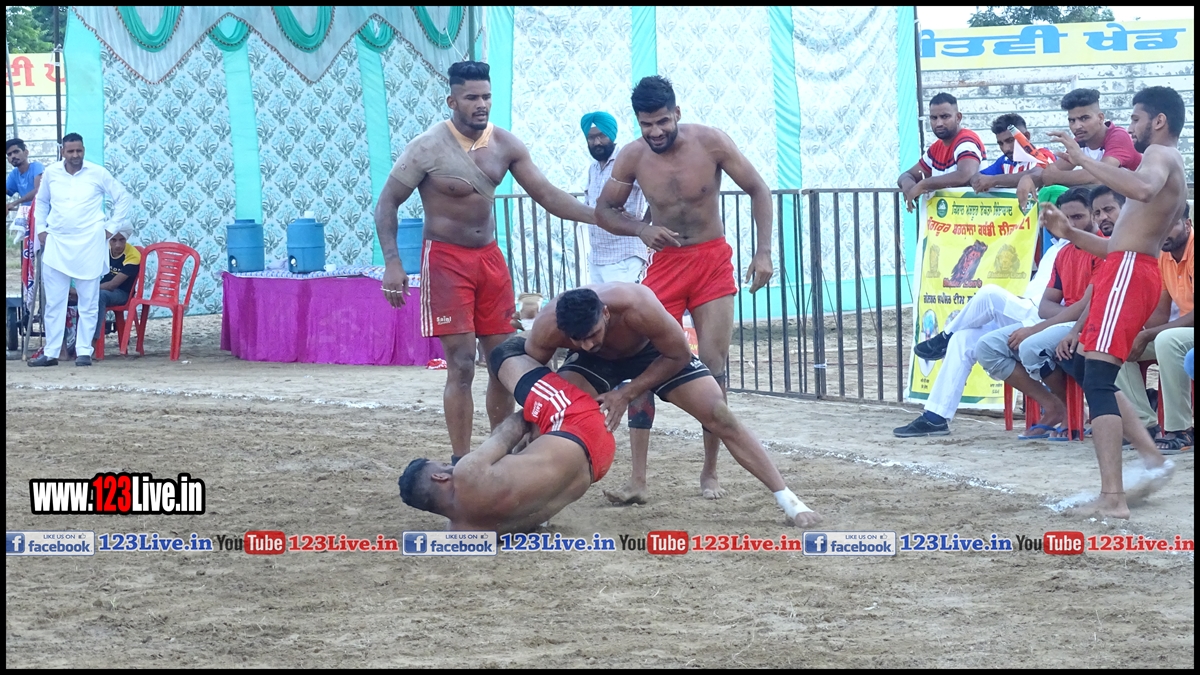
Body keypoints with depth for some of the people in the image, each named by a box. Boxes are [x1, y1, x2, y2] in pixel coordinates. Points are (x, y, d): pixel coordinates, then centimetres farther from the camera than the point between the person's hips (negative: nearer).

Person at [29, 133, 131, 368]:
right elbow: (41, 202, 21)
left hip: (89, 244, -2)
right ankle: (51, 352, 7)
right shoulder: (51, 173, 5)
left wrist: (110, 228, 2)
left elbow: (122, 198, 7)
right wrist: (41, 229, 11)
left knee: (88, 302, 0)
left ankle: (84, 351, 6)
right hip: (56, 243, 2)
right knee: (54, 302, 2)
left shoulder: (98, 173, -1)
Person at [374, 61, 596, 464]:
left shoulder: (505, 145, 1)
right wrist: (392, 262, -20)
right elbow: (387, 203, -8)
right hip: (446, 259, -5)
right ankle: (460, 462, -6)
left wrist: (601, 218, -7)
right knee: (461, 364, -11)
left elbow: (546, 194, 4)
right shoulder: (428, 148, -14)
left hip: (490, 257, 6)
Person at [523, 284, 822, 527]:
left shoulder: (638, 307, -44)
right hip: (593, 362, 2)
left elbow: (678, 356, -25)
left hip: (656, 351, -2)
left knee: (720, 416, -13)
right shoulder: (547, 326, -37)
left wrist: (626, 394, -29)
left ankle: (787, 498, -6)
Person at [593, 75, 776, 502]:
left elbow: (758, 190, -4)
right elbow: (604, 210, 4)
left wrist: (763, 252, -12)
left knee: (714, 366, -3)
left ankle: (710, 473, 10)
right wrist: (641, 230, -16)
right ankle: (637, 480, -6)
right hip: (665, 264, 1)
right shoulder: (632, 158, -8)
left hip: (713, 262, -1)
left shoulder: (710, 142, -12)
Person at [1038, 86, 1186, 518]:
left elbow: (1142, 188, -32)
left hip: (1128, 270, -10)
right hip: (1130, 268, 10)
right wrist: (1068, 234, 18)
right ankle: (1152, 458, 16)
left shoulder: (1160, 155, -4)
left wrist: (1081, 159, -28)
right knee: (1084, 368, 19)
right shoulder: (1171, 173, 27)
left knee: (1098, 380, -15)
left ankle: (1112, 499, -22)